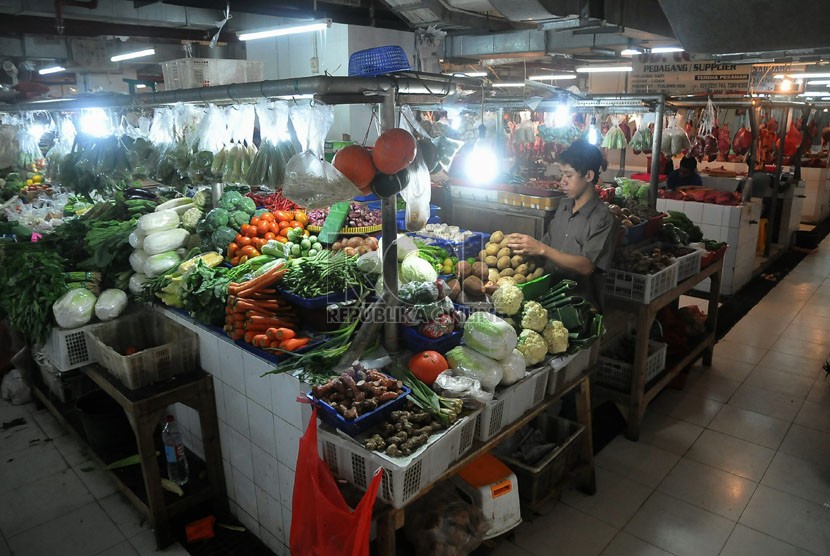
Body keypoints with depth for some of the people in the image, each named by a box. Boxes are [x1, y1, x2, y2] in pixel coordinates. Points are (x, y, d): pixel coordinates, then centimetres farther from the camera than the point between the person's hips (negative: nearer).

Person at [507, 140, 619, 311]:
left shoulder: (604, 218, -11)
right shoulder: (564, 206, 11)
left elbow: (586, 266, -17)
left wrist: (541, 249, -23)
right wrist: (525, 245, -4)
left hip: (582, 303, -6)